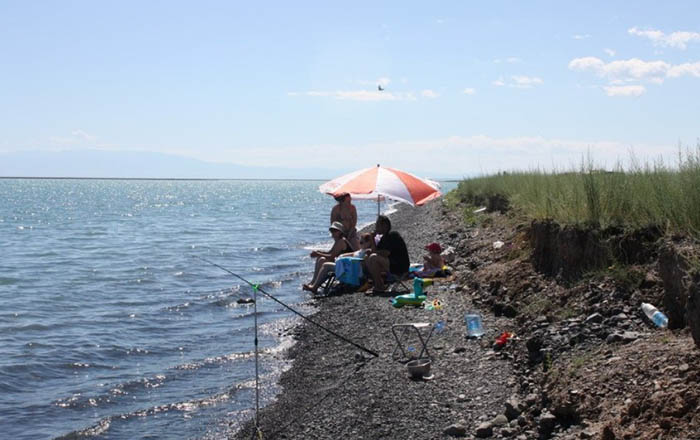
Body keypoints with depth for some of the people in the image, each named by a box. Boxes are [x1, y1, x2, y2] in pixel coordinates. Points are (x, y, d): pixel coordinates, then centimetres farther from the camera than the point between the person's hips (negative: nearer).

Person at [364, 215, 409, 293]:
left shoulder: (392, 235, -13)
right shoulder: (384, 237, 15)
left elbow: (385, 253, -23)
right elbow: (376, 251, 14)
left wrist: (371, 252, -10)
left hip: (399, 268, -10)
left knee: (373, 258, -23)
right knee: (367, 261, 12)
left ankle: (379, 287, -18)